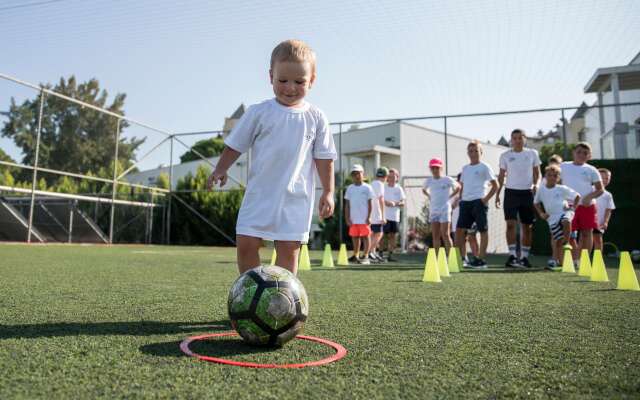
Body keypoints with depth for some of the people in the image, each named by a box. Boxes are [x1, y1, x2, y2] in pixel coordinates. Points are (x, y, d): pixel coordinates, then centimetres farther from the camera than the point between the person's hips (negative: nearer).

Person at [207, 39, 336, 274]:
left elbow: (324, 158, 7)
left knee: (289, 249, 0)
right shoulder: (259, 112, 1)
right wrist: (220, 169, 3)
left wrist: (328, 192, 5)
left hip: (296, 196, 0)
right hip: (260, 193, 1)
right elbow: (235, 145, 10)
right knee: (246, 244, -3)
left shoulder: (316, 118, 4)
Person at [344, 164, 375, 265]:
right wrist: (347, 218, 3)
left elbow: (370, 203, -2)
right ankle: (356, 256, 21)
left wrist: (369, 217, -8)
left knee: (365, 237, 0)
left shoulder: (367, 187, -1)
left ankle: (365, 256, 5)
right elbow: (347, 204, 9)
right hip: (353, 219, 4)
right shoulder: (350, 188, 9)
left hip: (364, 219, -4)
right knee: (355, 237, 10)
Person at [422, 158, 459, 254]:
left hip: (445, 210, -4)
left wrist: (449, 196, 0)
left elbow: (458, 188, 9)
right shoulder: (429, 180, 8)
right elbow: (424, 190, 26)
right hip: (433, 210, 4)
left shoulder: (447, 180, -3)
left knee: (445, 235, -8)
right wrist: (429, 197, 11)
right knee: (435, 235, 4)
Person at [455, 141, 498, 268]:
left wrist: (486, 199, -10)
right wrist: (461, 198, 12)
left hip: (478, 201, -6)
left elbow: (495, 185, -2)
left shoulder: (484, 167, 0)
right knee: (459, 229, 2)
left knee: (483, 230, -1)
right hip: (466, 202, 6)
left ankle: (481, 259, 3)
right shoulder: (465, 168, 17)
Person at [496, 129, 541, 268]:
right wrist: (498, 194, 2)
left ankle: (524, 257, 14)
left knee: (527, 226, 5)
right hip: (511, 192, -1)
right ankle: (512, 255, -9)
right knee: (511, 224, -11)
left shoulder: (532, 153, 5)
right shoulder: (505, 155, 4)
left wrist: (536, 184, -10)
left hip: (527, 192, 1)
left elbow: (537, 173, 10)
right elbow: (501, 175, 9)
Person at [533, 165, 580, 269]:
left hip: (564, 212, -1)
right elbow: (536, 203, 19)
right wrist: (541, 213, 7)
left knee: (566, 221, -38)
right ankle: (556, 260, 14)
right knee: (557, 240, -3)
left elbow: (577, 196, 11)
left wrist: (572, 206, 0)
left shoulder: (562, 189, 2)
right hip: (552, 217, 1)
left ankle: (566, 243, -18)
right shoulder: (541, 190, 5)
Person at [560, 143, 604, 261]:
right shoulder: (564, 166, 8)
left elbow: (600, 189, 3)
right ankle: (574, 260, 11)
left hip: (587, 206, 0)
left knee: (586, 233, 1)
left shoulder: (591, 170, 5)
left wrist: (589, 197, -15)